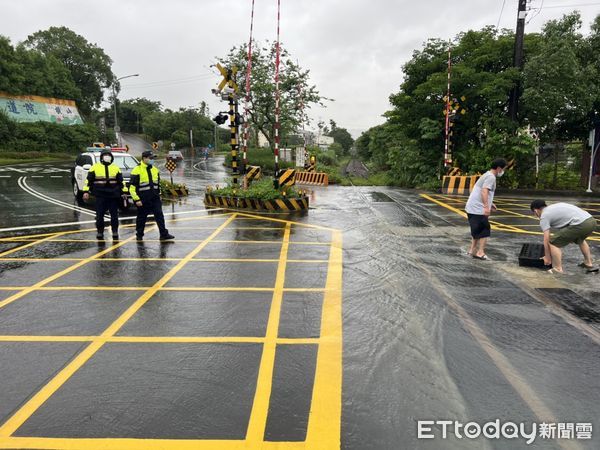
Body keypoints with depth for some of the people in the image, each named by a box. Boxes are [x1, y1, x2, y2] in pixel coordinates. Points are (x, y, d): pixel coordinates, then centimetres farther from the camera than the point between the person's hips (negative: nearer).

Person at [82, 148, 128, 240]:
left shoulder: (116, 168, 10)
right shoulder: (95, 167, 4)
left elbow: (121, 181, 13)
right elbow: (88, 180, 4)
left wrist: (124, 192, 9)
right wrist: (86, 191, -3)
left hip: (113, 196, 1)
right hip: (100, 196, -1)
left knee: (114, 215, 4)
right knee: (99, 215, 2)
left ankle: (115, 232, 13)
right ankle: (100, 232, 13)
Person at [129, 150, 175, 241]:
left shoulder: (155, 170, 11)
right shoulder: (137, 170, -10)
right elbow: (132, 187, -11)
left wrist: (158, 194, 20)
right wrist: (136, 199, -15)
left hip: (155, 198, 5)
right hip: (143, 199, -5)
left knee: (159, 215, -2)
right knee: (141, 218, 7)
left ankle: (164, 234, 0)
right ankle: (139, 235, 23)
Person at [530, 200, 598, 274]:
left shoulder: (544, 217, 6)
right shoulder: (555, 207, 31)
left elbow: (546, 240, 5)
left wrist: (547, 257, 14)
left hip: (580, 224, -9)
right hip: (591, 221, 9)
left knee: (552, 242, 2)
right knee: (580, 239, 39)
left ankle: (558, 270, 2)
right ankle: (589, 264, 41)